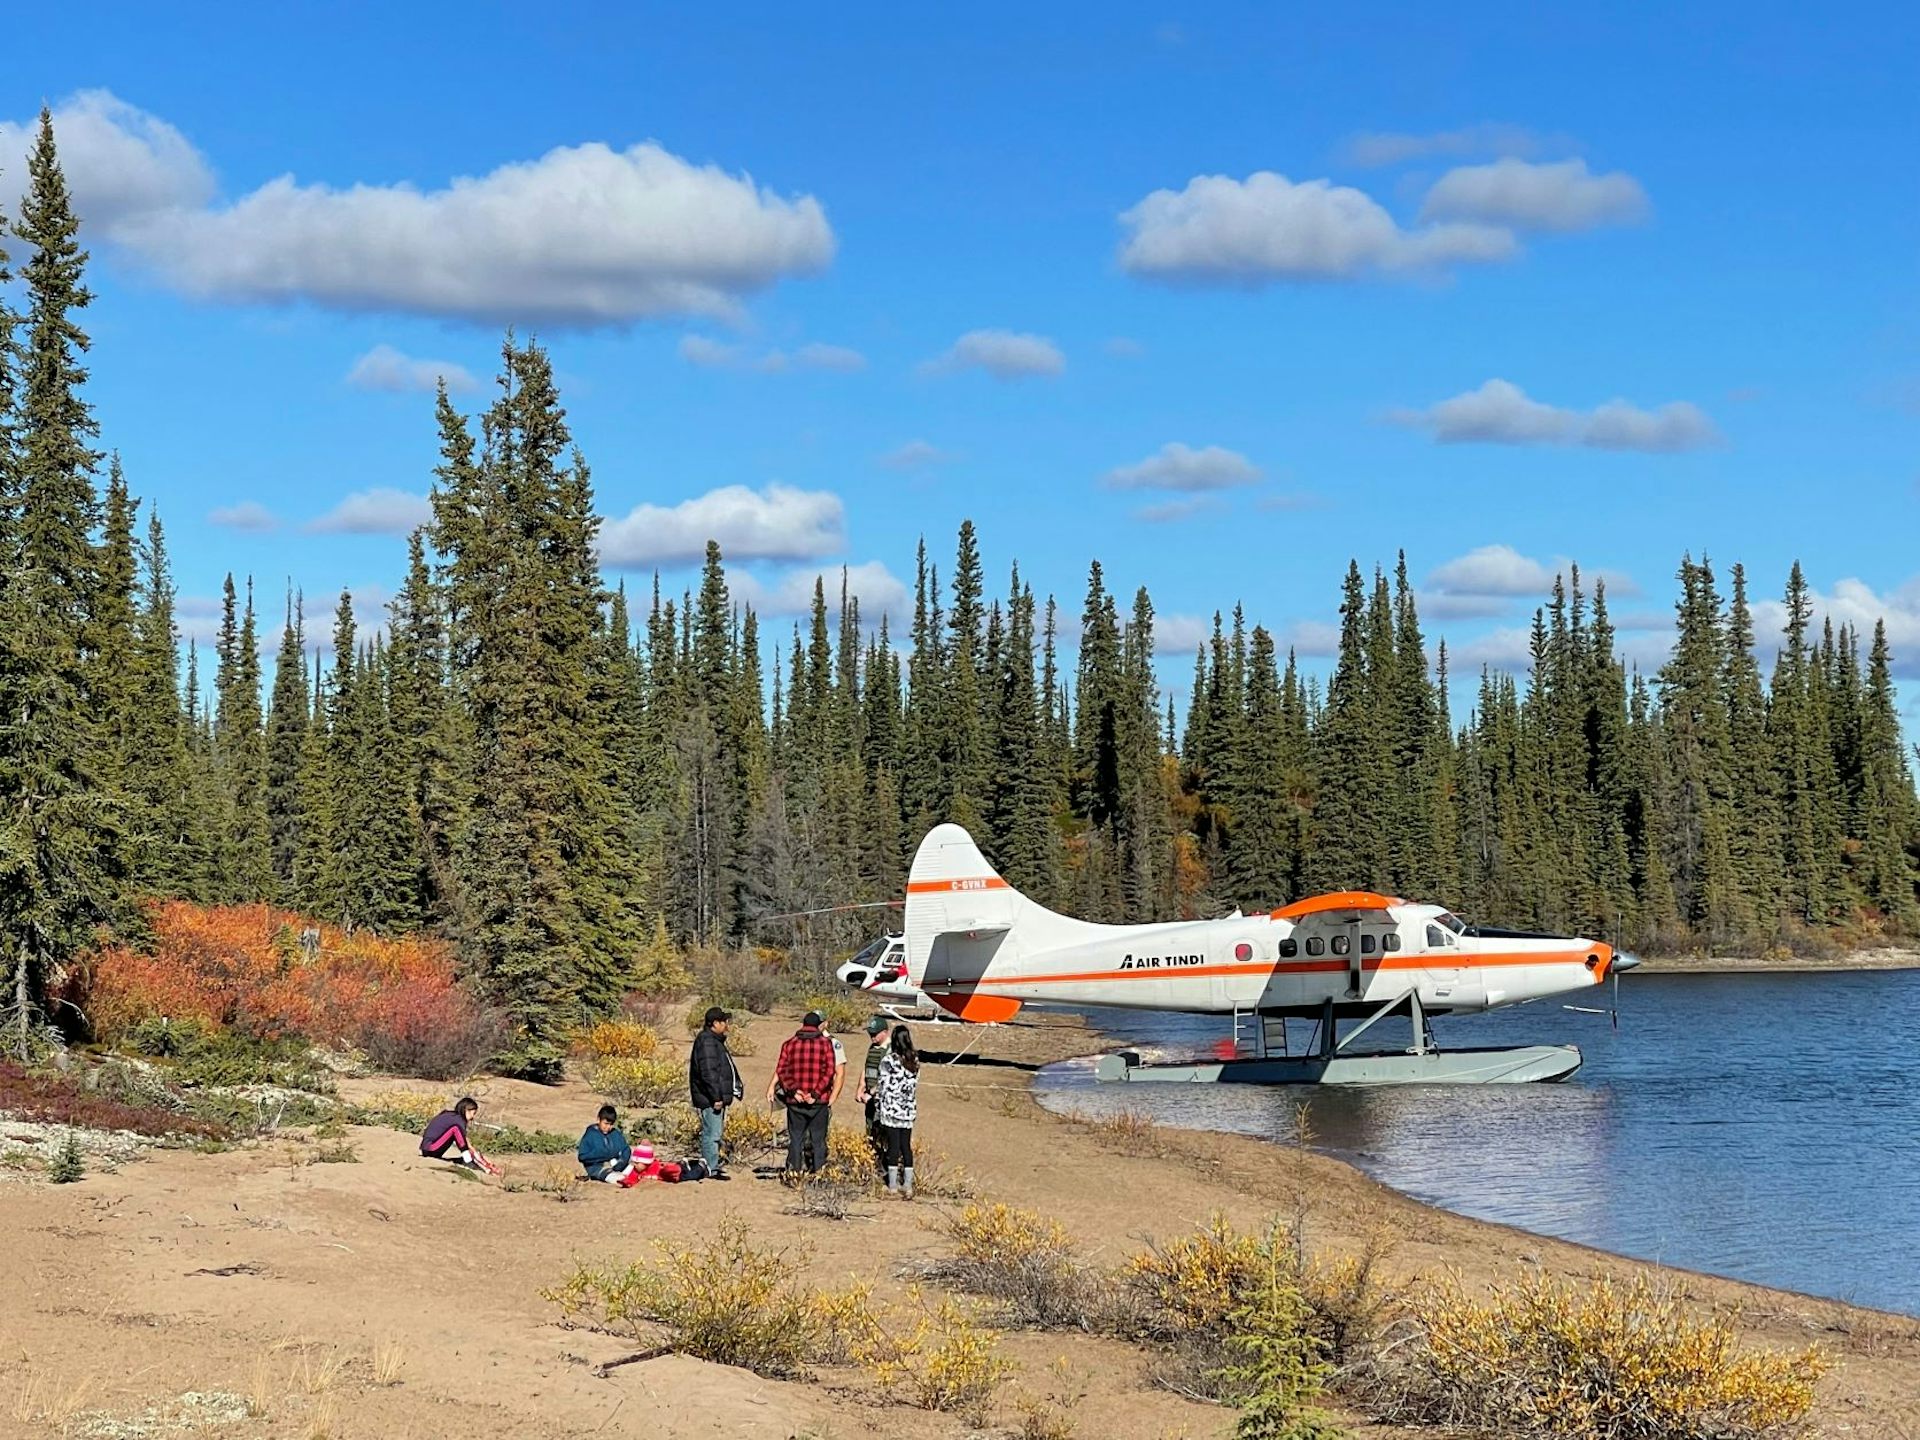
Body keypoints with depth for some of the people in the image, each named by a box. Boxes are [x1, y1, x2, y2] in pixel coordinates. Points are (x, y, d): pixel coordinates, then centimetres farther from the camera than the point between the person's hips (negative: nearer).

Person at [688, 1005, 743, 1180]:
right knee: (712, 1134, -8)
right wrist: (716, 1097, -24)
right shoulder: (706, 1042, -16)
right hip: (710, 1099, -11)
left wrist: (736, 1087, 24)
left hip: (717, 1097, 11)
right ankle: (711, 1170, -7)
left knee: (715, 1132, 16)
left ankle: (712, 1166, 23)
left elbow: (726, 1069, 27)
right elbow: (708, 1072, -23)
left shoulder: (716, 1041, 18)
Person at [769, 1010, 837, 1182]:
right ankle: (817, 1173, 4)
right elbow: (829, 1071, -9)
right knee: (818, 1139, 7)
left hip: (795, 1100, 1)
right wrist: (816, 1093, -11)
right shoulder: (825, 1044, -1)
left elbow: (781, 1070, -3)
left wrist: (793, 1090, -6)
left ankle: (793, 1173, 4)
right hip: (819, 1101, -1)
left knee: (795, 1137, 8)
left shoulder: (789, 1043, 4)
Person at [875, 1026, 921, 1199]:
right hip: (909, 1110, 4)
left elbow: (884, 1087, -9)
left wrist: (882, 1110, 1)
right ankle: (908, 1186, 11)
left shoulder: (889, 1061, -12)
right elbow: (915, 1086, 9)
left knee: (893, 1147, 0)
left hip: (892, 1109, -4)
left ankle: (893, 1187, 3)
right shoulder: (915, 1061, 4)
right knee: (906, 1147, 9)